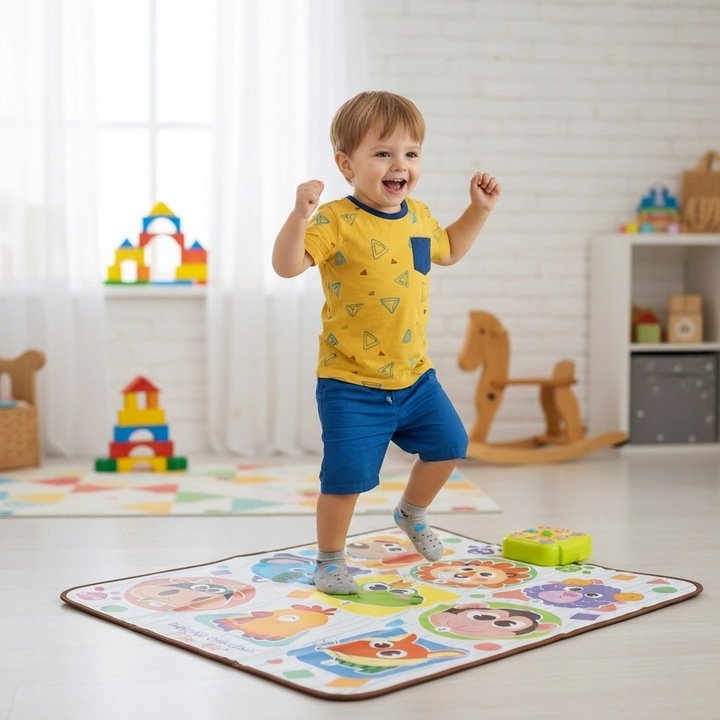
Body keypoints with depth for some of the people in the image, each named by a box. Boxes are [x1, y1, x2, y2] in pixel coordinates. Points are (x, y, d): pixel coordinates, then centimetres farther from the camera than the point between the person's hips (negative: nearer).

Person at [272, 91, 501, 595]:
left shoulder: (419, 217, 6)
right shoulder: (337, 222, -17)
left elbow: (449, 250, 28)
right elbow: (287, 266, -27)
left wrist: (480, 208, 20)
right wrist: (299, 217, -42)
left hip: (415, 375, 7)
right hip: (351, 385, -7)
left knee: (449, 445, 17)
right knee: (347, 476, -5)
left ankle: (412, 513, 44)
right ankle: (330, 559, 19)